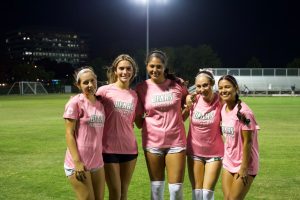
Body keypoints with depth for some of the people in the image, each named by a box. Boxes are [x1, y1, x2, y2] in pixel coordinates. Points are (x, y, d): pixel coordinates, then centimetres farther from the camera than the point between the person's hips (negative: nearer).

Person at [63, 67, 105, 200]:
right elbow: (69, 134, -12)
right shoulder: (75, 103, -9)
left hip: (97, 163, 6)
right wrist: (77, 162, -18)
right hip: (79, 164, -6)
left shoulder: (100, 104, 9)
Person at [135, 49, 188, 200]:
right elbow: (138, 120, 5)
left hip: (176, 141, 0)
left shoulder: (178, 84, -4)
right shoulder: (141, 88, -3)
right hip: (152, 142, 1)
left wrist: (178, 120, 1)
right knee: (156, 188, 12)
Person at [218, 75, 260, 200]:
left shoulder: (243, 112, -19)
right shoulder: (223, 109, 2)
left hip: (243, 164, -7)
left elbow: (247, 141, -18)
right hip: (228, 163, 7)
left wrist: (244, 168, -17)